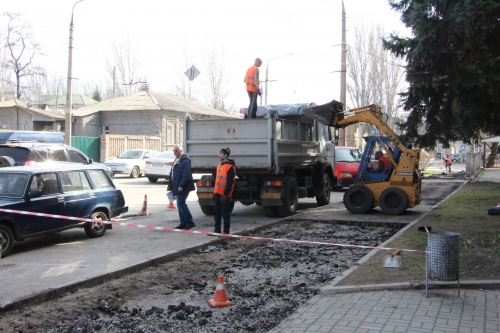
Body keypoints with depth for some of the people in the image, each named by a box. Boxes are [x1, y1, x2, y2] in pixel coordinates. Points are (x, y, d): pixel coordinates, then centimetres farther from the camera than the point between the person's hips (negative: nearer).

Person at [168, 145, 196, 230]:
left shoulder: (185, 161, -14)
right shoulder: (176, 161, 18)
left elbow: (186, 175, -22)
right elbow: (172, 174, 24)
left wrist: (181, 185, -26)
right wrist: (171, 186, 22)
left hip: (183, 187, -10)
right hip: (177, 187, 10)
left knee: (181, 203, -13)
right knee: (180, 204, 11)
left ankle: (190, 222, -7)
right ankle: (183, 224, 17)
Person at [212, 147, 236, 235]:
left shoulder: (230, 167, -13)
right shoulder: (219, 165, 15)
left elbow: (230, 182, -16)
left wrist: (226, 194, -18)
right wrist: (215, 191, 17)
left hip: (224, 194, -9)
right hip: (218, 193, 9)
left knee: (225, 213, -2)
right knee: (216, 211, 12)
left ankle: (226, 231, 4)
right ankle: (217, 229, 21)